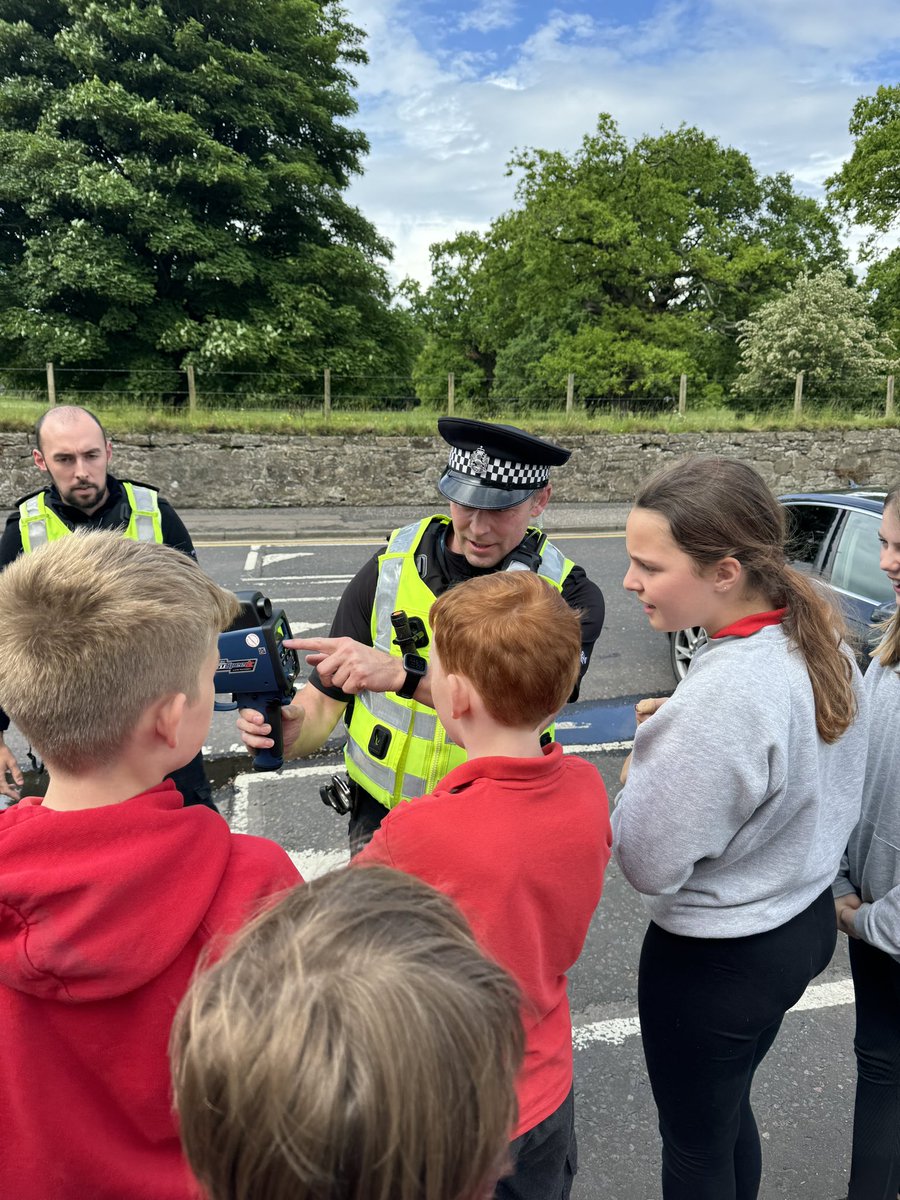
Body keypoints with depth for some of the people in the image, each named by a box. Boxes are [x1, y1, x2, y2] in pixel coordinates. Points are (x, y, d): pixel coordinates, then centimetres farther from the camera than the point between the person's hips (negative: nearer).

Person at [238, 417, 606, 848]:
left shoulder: (571, 596, -9)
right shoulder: (389, 572, -6)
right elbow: (324, 701, -2)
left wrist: (402, 674, -38)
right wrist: (288, 729, -25)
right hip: (383, 815, 0)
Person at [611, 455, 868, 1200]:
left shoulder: (720, 695, -33)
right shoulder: (821, 642, -7)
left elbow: (648, 863, -23)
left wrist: (643, 769, -7)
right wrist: (675, 735, 0)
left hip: (715, 957, -8)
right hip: (804, 921, 8)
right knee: (728, 1112, 29)